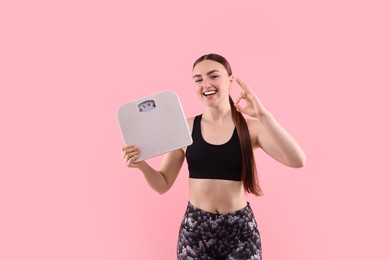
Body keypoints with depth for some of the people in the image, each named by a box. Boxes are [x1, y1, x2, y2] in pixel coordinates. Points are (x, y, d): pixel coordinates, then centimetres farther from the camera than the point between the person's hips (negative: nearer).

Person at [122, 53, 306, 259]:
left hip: (240, 228, 0)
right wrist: (142, 165, -17)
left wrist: (263, 115, -26)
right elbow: (163, 184, 2)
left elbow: (297, 161, -19)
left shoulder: (251, 126, -6)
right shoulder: (185, 128, -3)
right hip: (194, 227, 1)